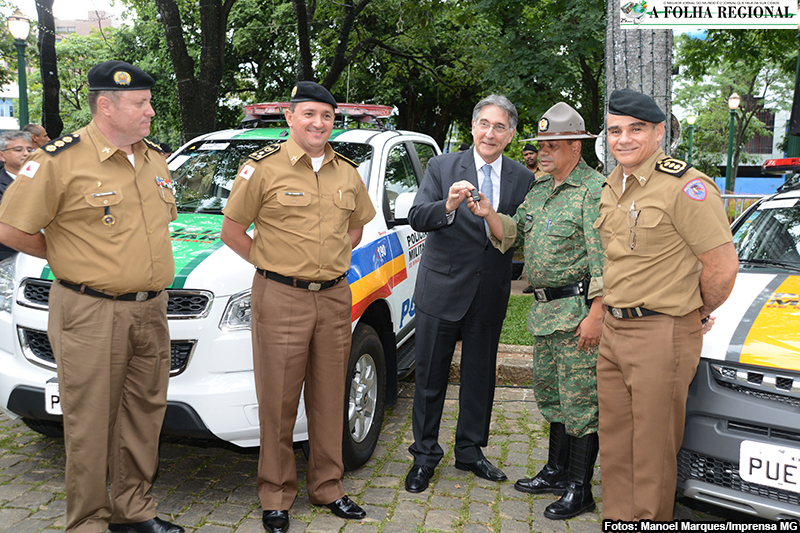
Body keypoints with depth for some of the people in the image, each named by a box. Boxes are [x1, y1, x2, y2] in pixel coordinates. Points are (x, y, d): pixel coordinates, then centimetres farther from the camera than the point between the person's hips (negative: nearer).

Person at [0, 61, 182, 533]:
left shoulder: (155, 161, 10)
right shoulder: (61, 160, -11)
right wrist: (69, 257, 1)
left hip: (151, 311, 7)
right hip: (90, 316, -6)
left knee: (144, 415, 15)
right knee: (90, 425, 3)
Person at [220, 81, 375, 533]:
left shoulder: (347, 173, 9)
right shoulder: (263, 168, -5)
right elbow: (232, 230, -1)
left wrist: (331, 263, 9)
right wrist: (273, 265, -4)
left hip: (335, 297, 5)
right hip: (281, 299, -4)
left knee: (329, 399, 13)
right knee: (279, 402, 3)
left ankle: (328, 487, 28)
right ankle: (277, 496, 19)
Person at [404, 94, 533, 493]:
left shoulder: (522, 179, 4)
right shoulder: (442, 167, -2)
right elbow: (416, 218, -13)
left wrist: (493, 217, -12)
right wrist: (447, 206, -31)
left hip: (491, 294, 2)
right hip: (442, 288, -2)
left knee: (480, 375, 13)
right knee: (430, 377, 6)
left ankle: (470, 450, 31)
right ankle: (425, 455, 21)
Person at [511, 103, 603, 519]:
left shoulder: (594, 190, -10)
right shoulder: (539, 189, 15)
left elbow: (604, 259, -16)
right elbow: (513, 233, 14)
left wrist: (596, 314, -21)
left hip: (578, 309, -8)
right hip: (546, 310, 9)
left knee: (580, 399, -1)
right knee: (551, 391, 18)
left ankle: (579, 489, 11)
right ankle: (556, 471, 33)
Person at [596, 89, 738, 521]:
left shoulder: (686, 186, -14)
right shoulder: (611, 186, 12)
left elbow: (723, 266, -15)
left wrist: (698, 315, -2)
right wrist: (608, 313, 16)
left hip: (661, 336, -8)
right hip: (613, 331, 8)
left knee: (653, 450, 3)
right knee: (614, 445, 16)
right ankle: (616, 520, 30)